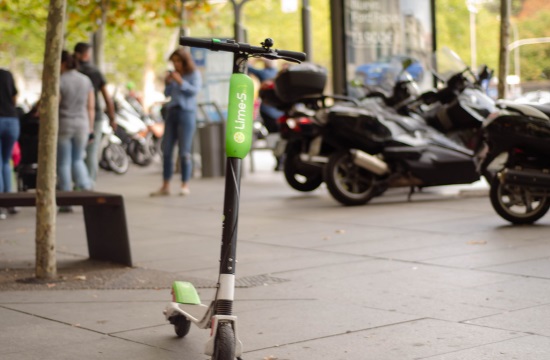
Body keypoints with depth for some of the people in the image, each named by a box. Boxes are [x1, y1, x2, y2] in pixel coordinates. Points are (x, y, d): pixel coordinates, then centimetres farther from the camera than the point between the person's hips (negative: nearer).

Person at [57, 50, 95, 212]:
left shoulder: (58, 82, -12)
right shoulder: (86, 80, 4)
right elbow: (91, 107, 5)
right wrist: (90, 129, 10)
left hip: (63, 126, -5)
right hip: (82, 125, 5)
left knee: (63, 163, 5)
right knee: (78, 160, 18)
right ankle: (87, 192, -1)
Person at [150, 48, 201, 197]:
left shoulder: (194, 74, 3)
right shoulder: (173, 74, 16)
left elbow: (194, 90, -10)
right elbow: (167, 94, 16)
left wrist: (181, 82, -19)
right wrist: (167, 83, 0)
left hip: (186, 113, -5)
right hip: (172, 112, 5)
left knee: (184, 151, -6)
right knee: (166, 150, 1)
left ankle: (185, 185, 1)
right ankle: (165, 186, 4)